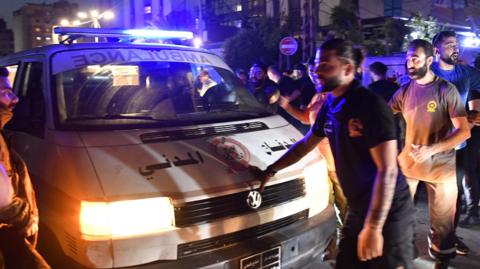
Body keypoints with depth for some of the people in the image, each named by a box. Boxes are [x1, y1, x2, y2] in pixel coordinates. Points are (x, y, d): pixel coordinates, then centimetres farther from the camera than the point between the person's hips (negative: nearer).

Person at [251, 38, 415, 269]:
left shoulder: (371, 105, -20)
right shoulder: (330, 106, 5)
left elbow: (387, 171, -23)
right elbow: (306, 144, 19)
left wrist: (373, 227, -24)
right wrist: (270, 171, 21)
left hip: (388, 214, -8)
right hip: (357, 211, 8)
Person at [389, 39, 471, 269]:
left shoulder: (447, 90, -11)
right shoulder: (404, 91, 0)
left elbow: (464, 131, -13)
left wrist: (431, 149, -24)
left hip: (440, 167, -3)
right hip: (407, 163, 4)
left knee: (442, 221, 9)